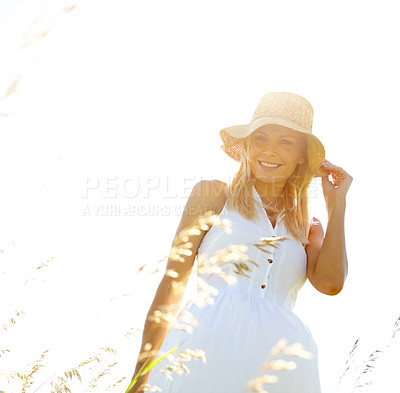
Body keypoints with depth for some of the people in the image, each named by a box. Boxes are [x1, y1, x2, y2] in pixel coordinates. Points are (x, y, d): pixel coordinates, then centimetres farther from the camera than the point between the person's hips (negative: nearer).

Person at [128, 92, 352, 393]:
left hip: (281, 366, 3)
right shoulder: (212, 195, 11)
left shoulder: (310, 228, 20)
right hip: (210, 345, -2)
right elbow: (172, 284, 7)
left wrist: (337, 203, 9)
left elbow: (330, 283, -1)